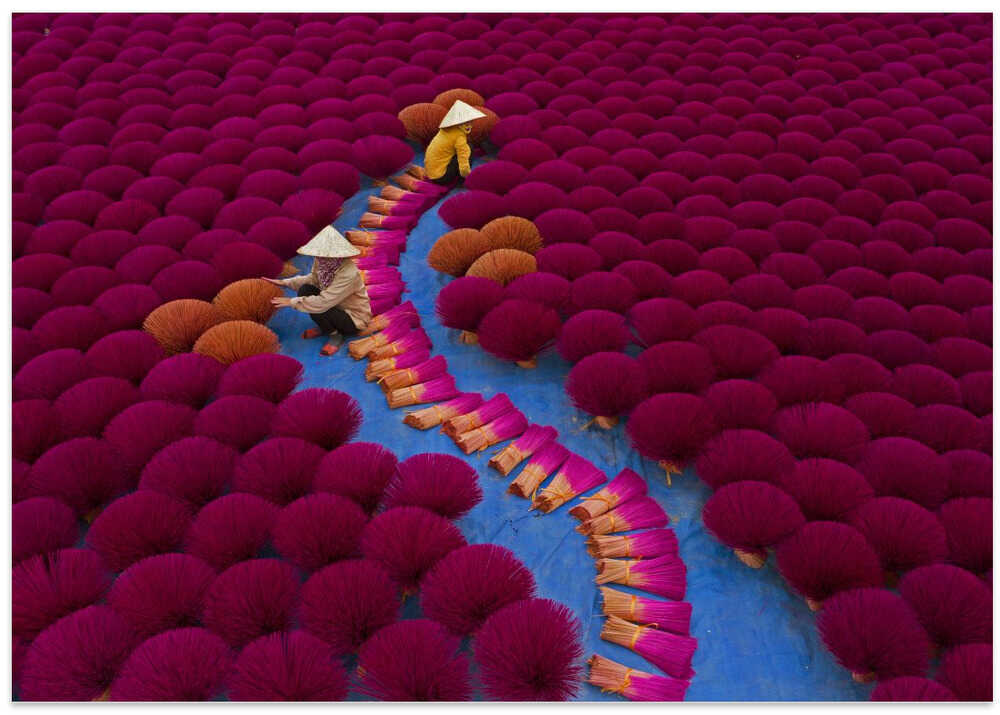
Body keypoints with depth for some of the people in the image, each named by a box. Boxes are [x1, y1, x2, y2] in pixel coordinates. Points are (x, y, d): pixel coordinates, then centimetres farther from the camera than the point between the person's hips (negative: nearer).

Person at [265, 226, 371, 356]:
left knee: (316, 310, -28)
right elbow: (313, 279, 9)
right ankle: (325, 327, 11)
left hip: (354, 318, -8)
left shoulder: (348, 274, -35)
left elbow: (322, 303, -36)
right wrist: (284, 282, -2)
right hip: (337, 306, 8)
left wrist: (292, 302, -28)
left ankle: (335, 335, 1)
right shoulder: (322, 261, -13)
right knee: (305, 289, -8)